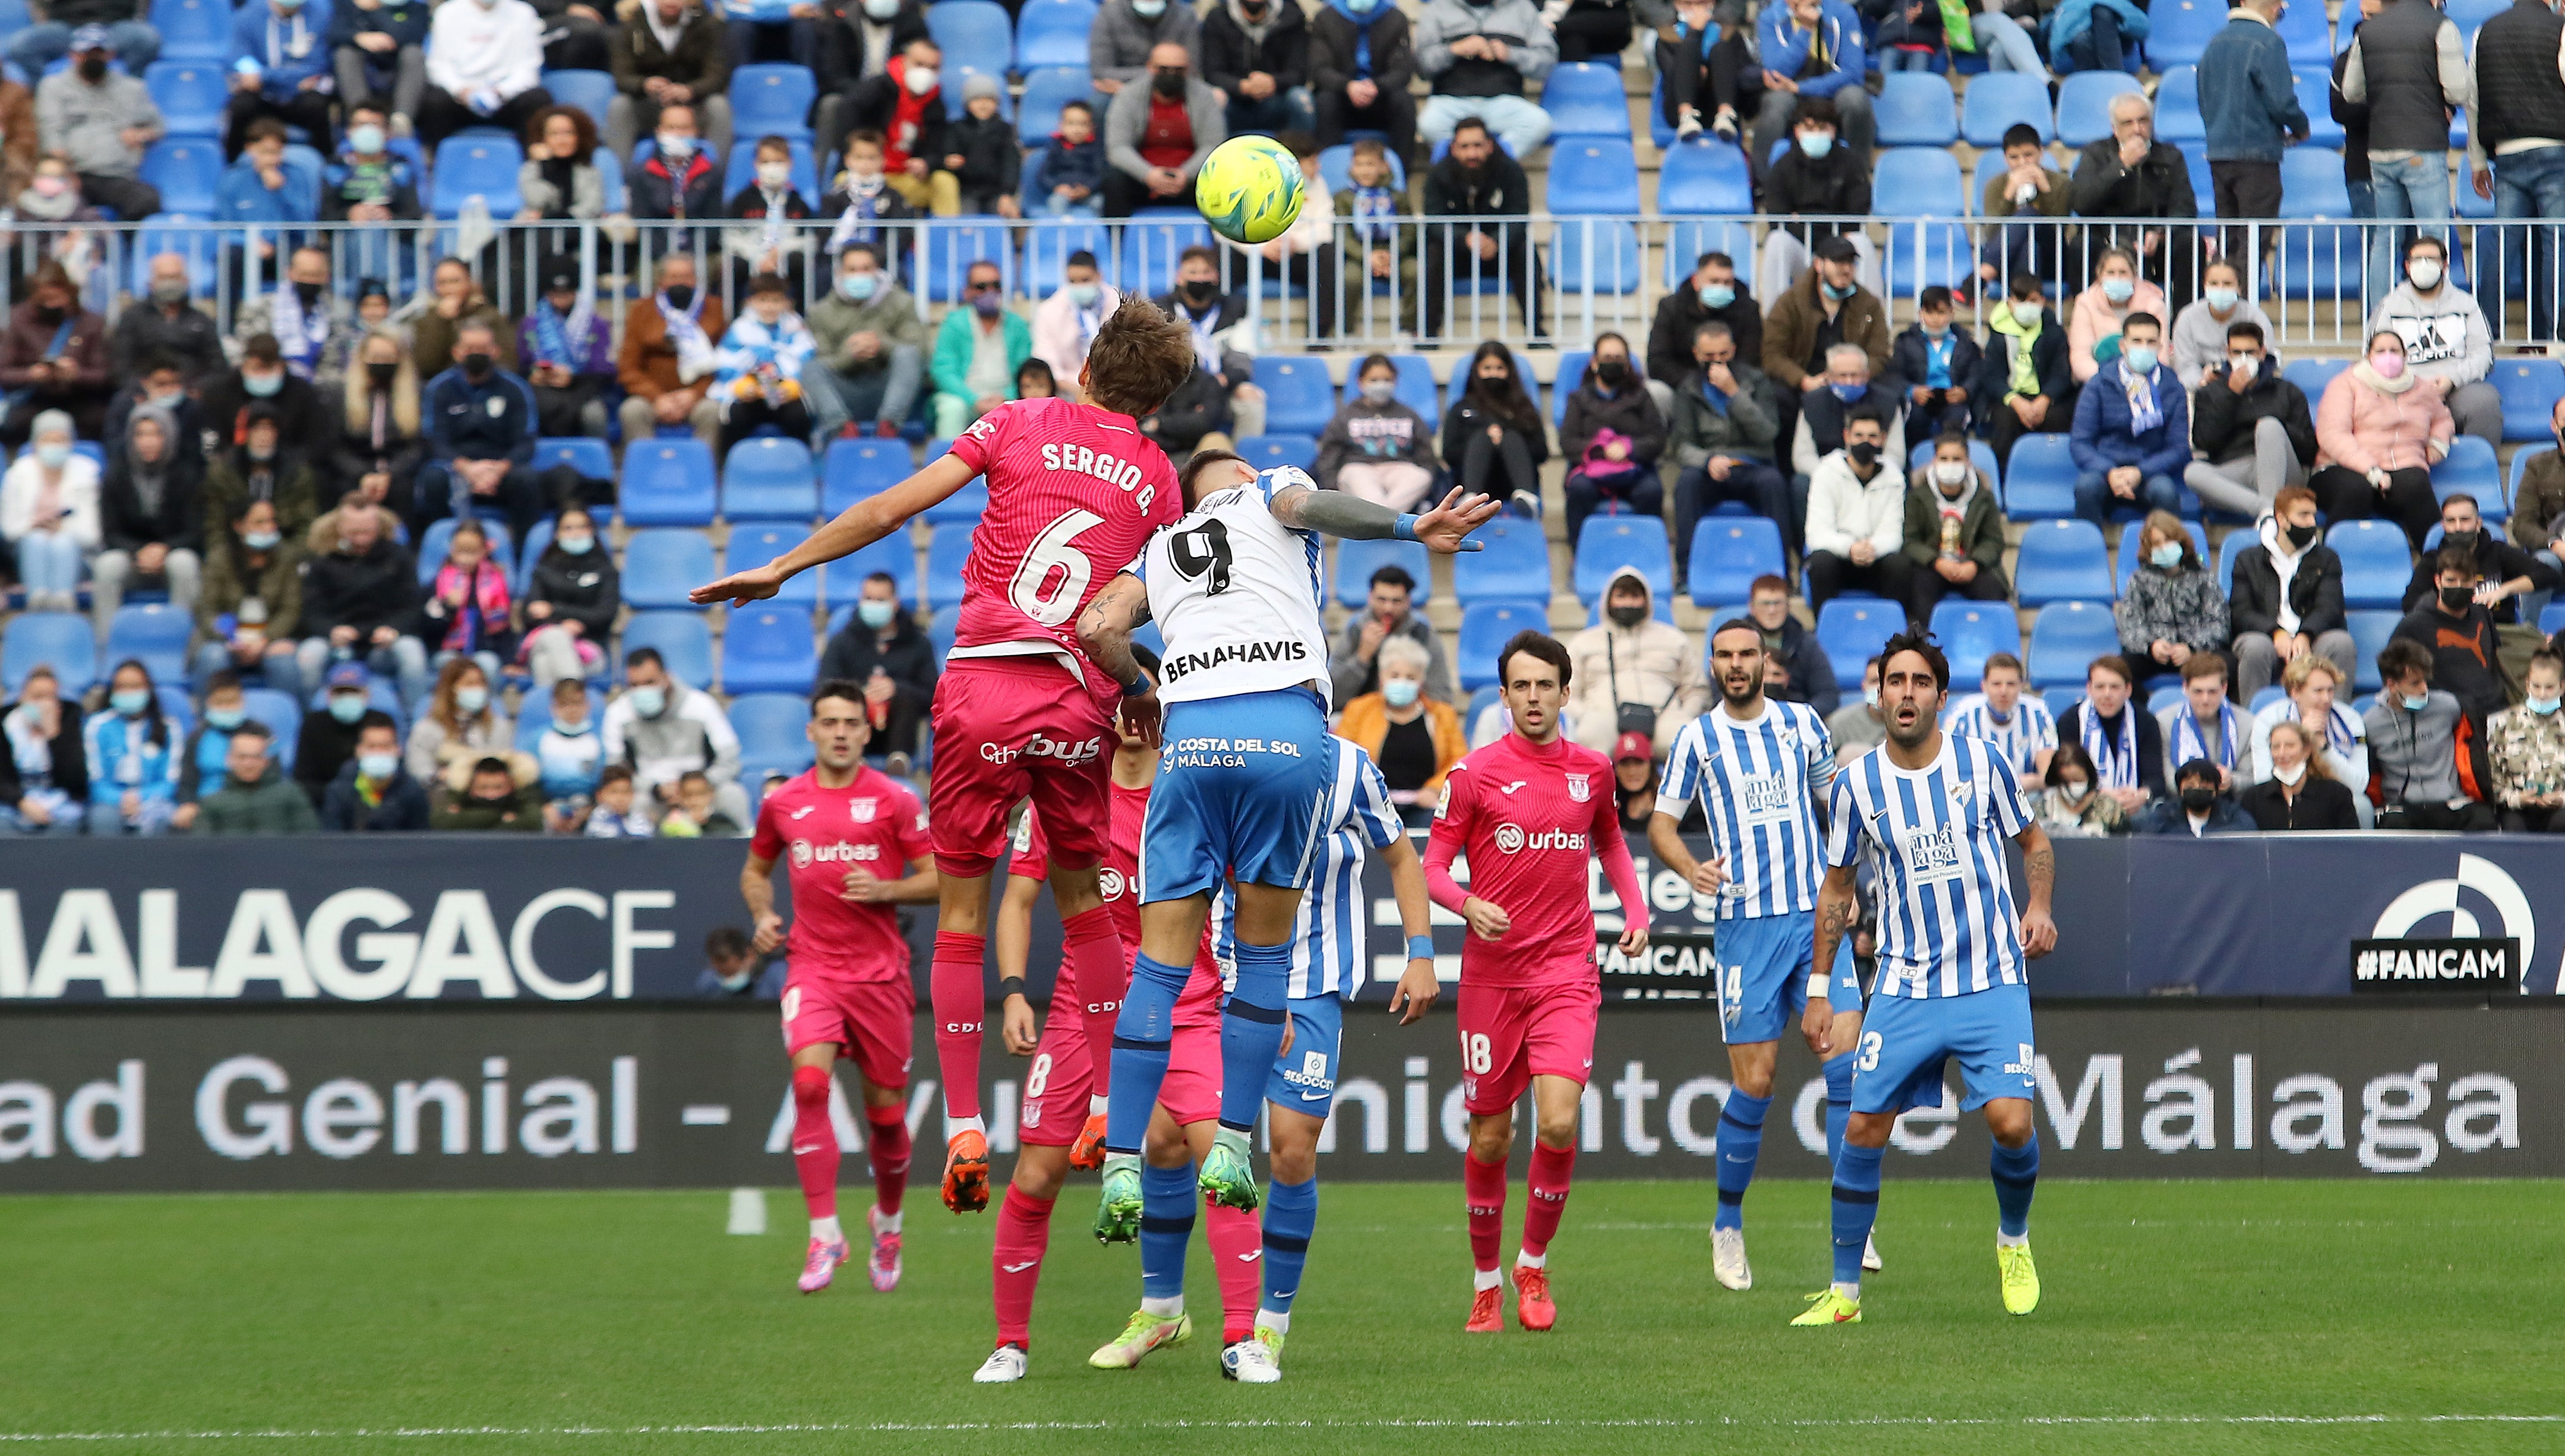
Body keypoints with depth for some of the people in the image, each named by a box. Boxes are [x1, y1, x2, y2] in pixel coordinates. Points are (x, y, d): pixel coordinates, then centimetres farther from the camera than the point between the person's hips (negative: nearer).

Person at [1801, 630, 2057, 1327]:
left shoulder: (1980, 761, -2)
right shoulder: (1858, 783, 0)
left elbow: (2033, 839, 12)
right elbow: (1837, 885, 11)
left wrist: (2039, 907, -7)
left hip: (1992, 981, -1)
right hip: (1904, 987, 1)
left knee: (2010, 1121, -16)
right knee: (1862, 1130, -5)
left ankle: (2014, 1240, 15)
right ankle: (1845, 1290, 8)